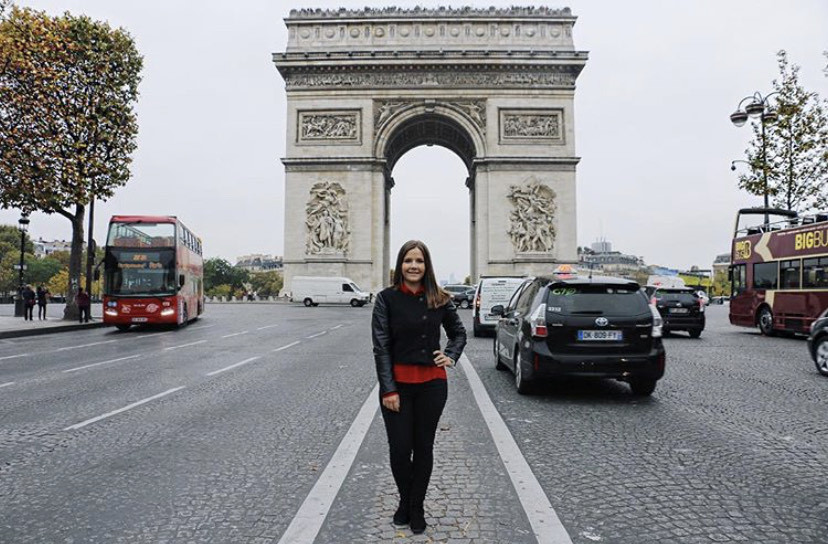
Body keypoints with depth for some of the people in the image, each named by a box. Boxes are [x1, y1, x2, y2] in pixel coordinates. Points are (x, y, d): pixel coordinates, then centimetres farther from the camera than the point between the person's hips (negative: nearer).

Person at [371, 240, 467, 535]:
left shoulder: (439, 300, -1)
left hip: (432, 383, 2)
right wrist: (388, 389, -12)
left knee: (423, 447, 12)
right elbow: (381, 347, -8)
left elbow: (459, 333, 15)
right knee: (399, 449, 5)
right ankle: (405, 501, 34)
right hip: (397, 383, -1)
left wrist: (451, 356, -4)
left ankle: (417, 508, 32)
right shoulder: (386, 298, -7)